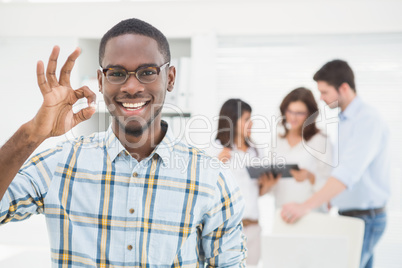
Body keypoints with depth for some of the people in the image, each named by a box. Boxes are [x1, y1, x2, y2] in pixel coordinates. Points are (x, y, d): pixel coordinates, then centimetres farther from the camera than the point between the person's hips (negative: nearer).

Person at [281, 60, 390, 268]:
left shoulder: (367, 120, -19)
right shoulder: (345, 120, 11)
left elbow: (349, 171, -31)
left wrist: (307, 206, -39)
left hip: (365, 217, -9)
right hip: (348, 214, 9)